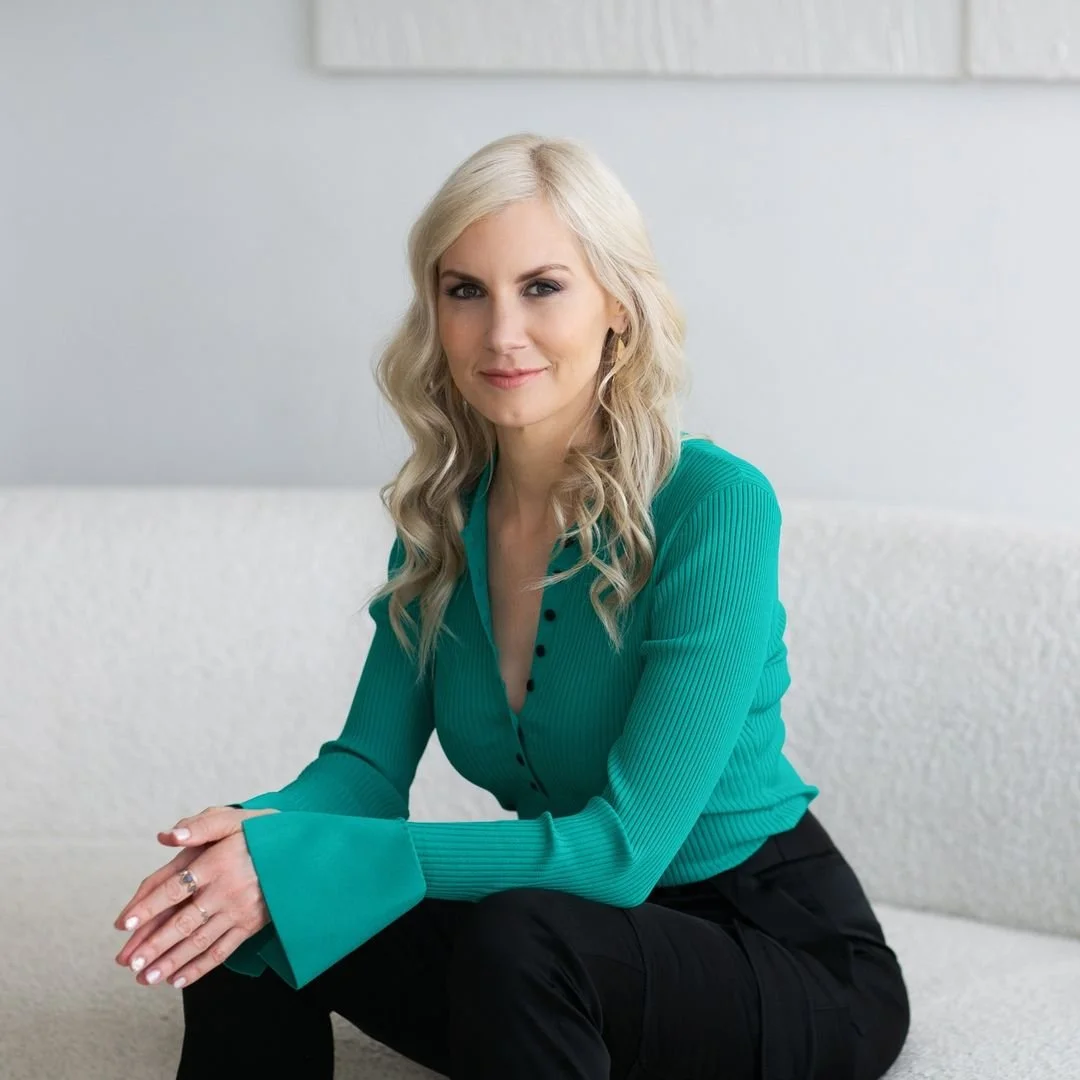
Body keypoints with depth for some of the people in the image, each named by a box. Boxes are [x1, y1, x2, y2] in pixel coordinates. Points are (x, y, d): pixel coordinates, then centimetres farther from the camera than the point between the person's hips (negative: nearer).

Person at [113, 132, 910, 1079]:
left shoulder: (715, 505, -21)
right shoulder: (442, 519, 0)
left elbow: (621, 848, -26)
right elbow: (369, 766, -2)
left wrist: (299, 862, -33)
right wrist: (261, 836, -27)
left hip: (785, 955, -5)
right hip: (592, 949, 5)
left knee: (515, 936, -34)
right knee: (239, 925, -14)